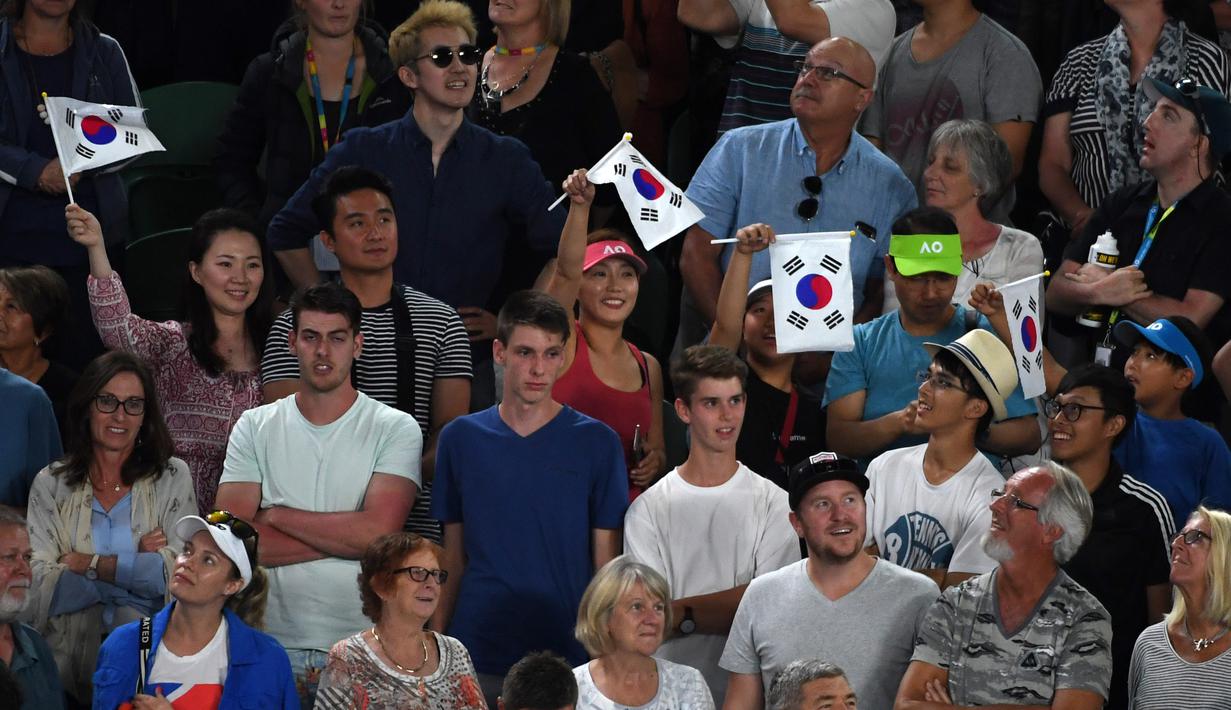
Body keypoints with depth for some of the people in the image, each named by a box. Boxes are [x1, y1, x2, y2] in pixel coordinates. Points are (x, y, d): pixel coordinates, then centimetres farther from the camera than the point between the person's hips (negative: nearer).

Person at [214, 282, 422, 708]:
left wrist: (276, 516, -6)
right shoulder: (254, 429, 7)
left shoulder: (396, 430, 1)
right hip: (274, 641, 2)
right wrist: (343, 537, -9)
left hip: (362, 646, -1)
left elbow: (378, 533, -13)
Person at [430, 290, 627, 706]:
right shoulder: (461, 438, 6)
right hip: (478, 655, 2)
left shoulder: (596, 442, 0)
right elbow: (453, 558, 10)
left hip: (568, 655, -2)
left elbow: (606, 563, 1)